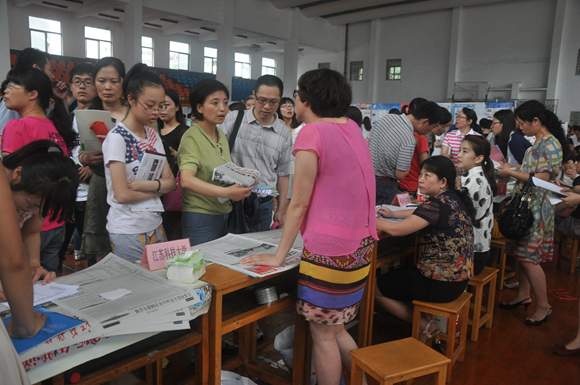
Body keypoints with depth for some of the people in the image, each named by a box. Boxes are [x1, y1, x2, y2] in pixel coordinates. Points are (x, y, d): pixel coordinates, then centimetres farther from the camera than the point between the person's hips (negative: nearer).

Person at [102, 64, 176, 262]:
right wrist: (159, 187, -6)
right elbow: (122, 195, -18)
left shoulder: (153, 136, 9)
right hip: (127, 232, -6)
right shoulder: (117, 137, -12)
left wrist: (149, 185, -17)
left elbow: (170, 182, 2)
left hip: (155, 226, 6)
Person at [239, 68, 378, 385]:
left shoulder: (313, 133, -14)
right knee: (336, 328, 21)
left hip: (329, 248, -8)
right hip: (360, 244, 8)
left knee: (323, 334, 8)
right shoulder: (352, 128, 10)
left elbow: (299, 204, -13)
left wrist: (278, 257, -5)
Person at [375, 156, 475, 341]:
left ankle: (426, 326, 8)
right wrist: (393, 213, 13)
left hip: (441, 284, -9)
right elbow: (422, 213, 22)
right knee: (399, 273, 27)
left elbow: (396, 230, -26)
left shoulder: (439, 205, -23)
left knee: (375, 287, 3)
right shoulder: (456, 199, 5)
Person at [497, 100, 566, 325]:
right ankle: (523, 296, 28)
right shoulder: (538, 142, 12)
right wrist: (510, 170, 7)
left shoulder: (551, 144, -16)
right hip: (526, 205, 9)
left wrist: (511, 173, -12)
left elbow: (541, 179, -20)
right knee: (522, 254, 15)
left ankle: (543, 306, 9)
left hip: (536, 207, -9)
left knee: (528, 258, -4)